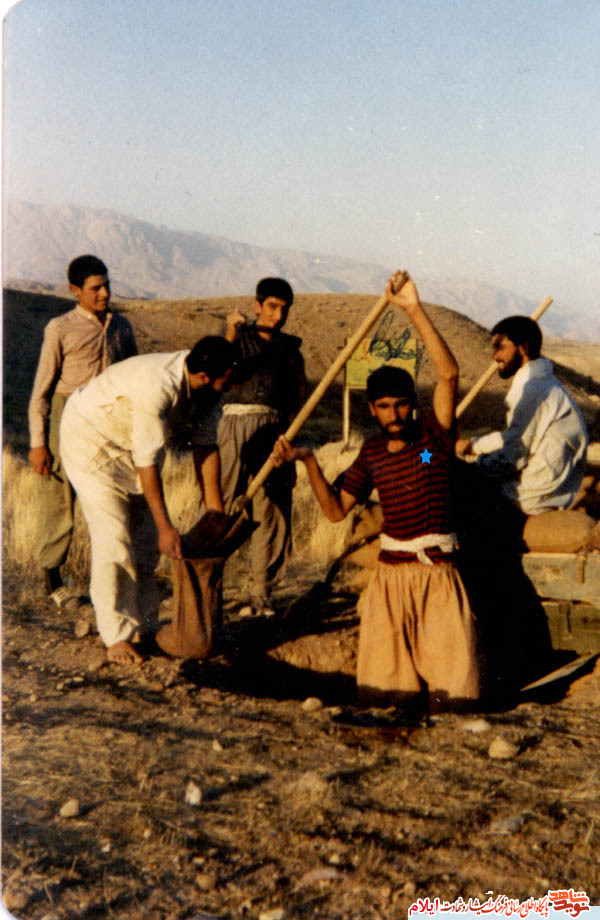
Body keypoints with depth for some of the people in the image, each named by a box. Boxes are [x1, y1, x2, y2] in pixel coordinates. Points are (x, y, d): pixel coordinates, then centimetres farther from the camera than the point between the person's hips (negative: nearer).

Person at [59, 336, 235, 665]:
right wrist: (166, 527, -27)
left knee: (145, 539, 6)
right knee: (114, 539, -13)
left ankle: (143, 627, 15)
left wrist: (215, 512, -7)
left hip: (130, 441, 8)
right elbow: (147, 462, -32)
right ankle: (117, 637, -4)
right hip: (90, 438, -8)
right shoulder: (157, 386, -38)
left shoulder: (206, 387, -14)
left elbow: (206, 444, -7)